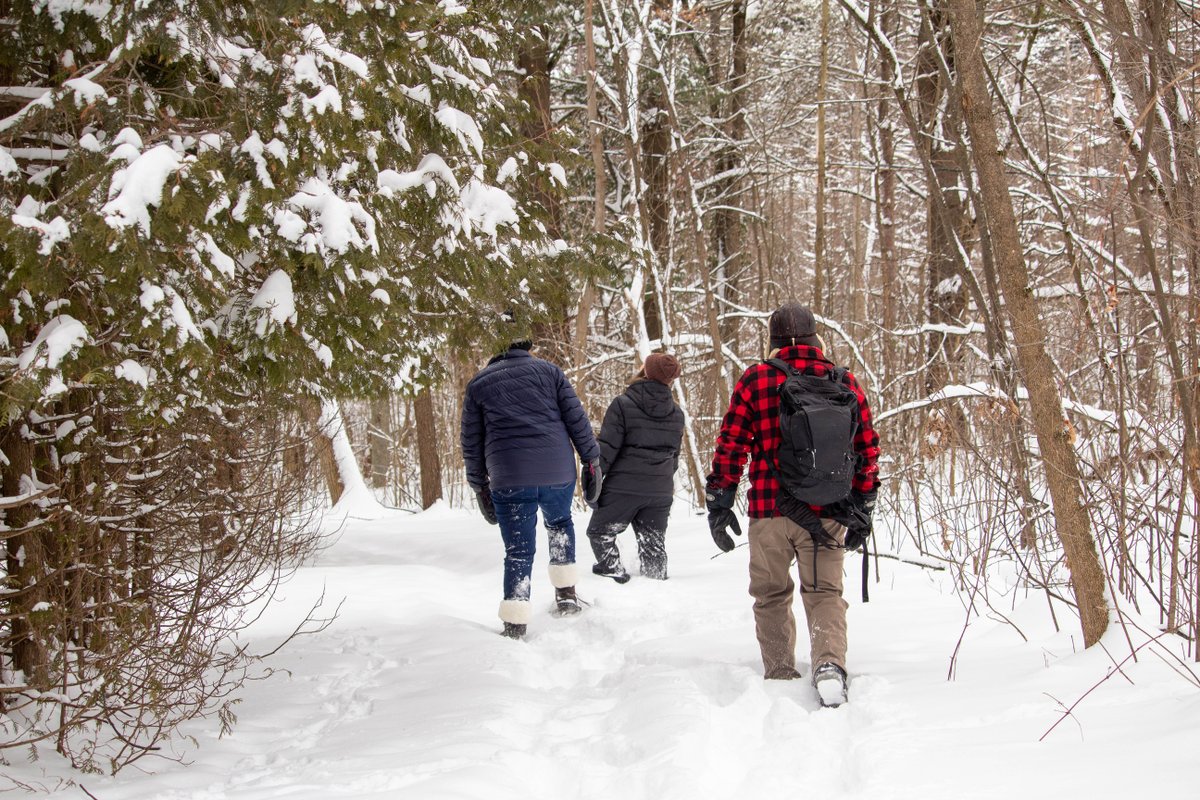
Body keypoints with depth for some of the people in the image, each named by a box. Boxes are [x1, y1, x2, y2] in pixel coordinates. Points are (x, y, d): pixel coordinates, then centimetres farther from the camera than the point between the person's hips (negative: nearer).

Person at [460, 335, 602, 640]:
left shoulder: (477, 384, 14)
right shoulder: (548, 371, 12)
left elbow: (471, 443, 14)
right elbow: (576, 419, 5)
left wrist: (480, 487, 20)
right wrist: (592, 460, 9)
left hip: (508, 480, -1)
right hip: (558, 472, 1)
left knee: (518, 552, 4)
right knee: (559, 523, 30)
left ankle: (515, 627, -8)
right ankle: (566, 594, 21)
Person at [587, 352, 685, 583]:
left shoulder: (623, 404, -11)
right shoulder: (676, 413, 8)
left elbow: (607, 447, -13)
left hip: (624, 487, -5)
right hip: (661, 490, 5)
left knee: (600, 532, 11)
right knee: (653, 542, 14)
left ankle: (614, 572, -3)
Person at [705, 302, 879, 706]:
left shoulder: (755, 380, -1)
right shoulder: (844, 383, 5)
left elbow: (730, 446, -1)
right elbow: (867, 449, 9)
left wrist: (719, 504, 6)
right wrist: (862, 509, 18)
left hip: (769, 509, -1)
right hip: (827, 513, 1)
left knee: (772, 595, 14)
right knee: (824, 592, 7)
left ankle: (779, 674, 15)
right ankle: (829, 662, -17)